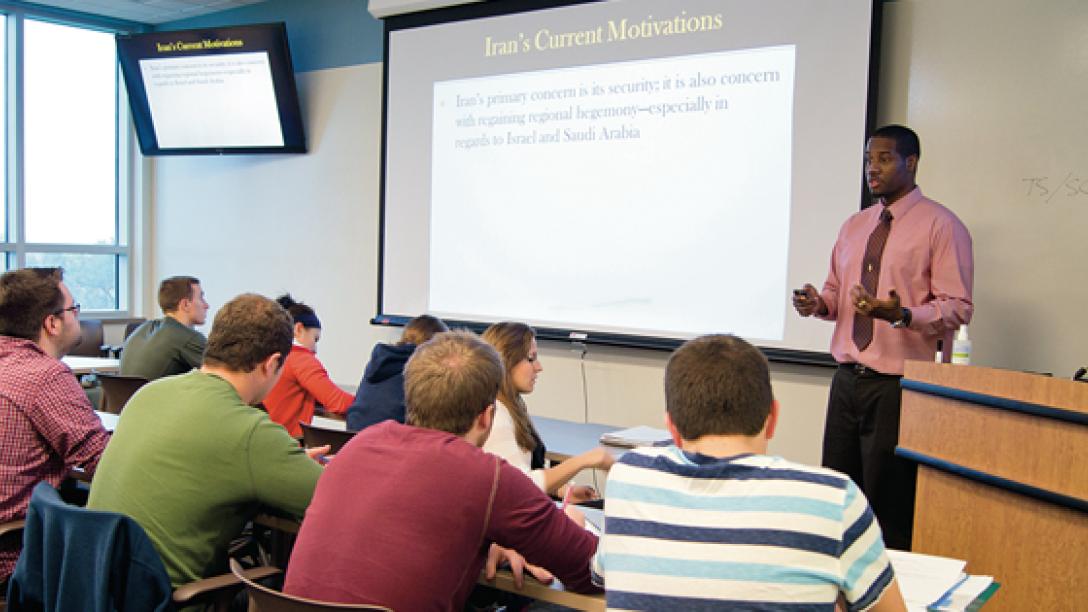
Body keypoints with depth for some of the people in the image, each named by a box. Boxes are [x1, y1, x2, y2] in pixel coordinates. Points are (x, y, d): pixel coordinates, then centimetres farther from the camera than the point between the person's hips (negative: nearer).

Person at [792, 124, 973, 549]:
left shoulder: (941, 225, -6)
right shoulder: (854, 226, 15)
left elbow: (957, 307, -12)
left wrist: (900, 314, -29)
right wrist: (818, 303, -1)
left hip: (899, 385, -7)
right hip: (848, 379, 7)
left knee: (889, 504, -1)